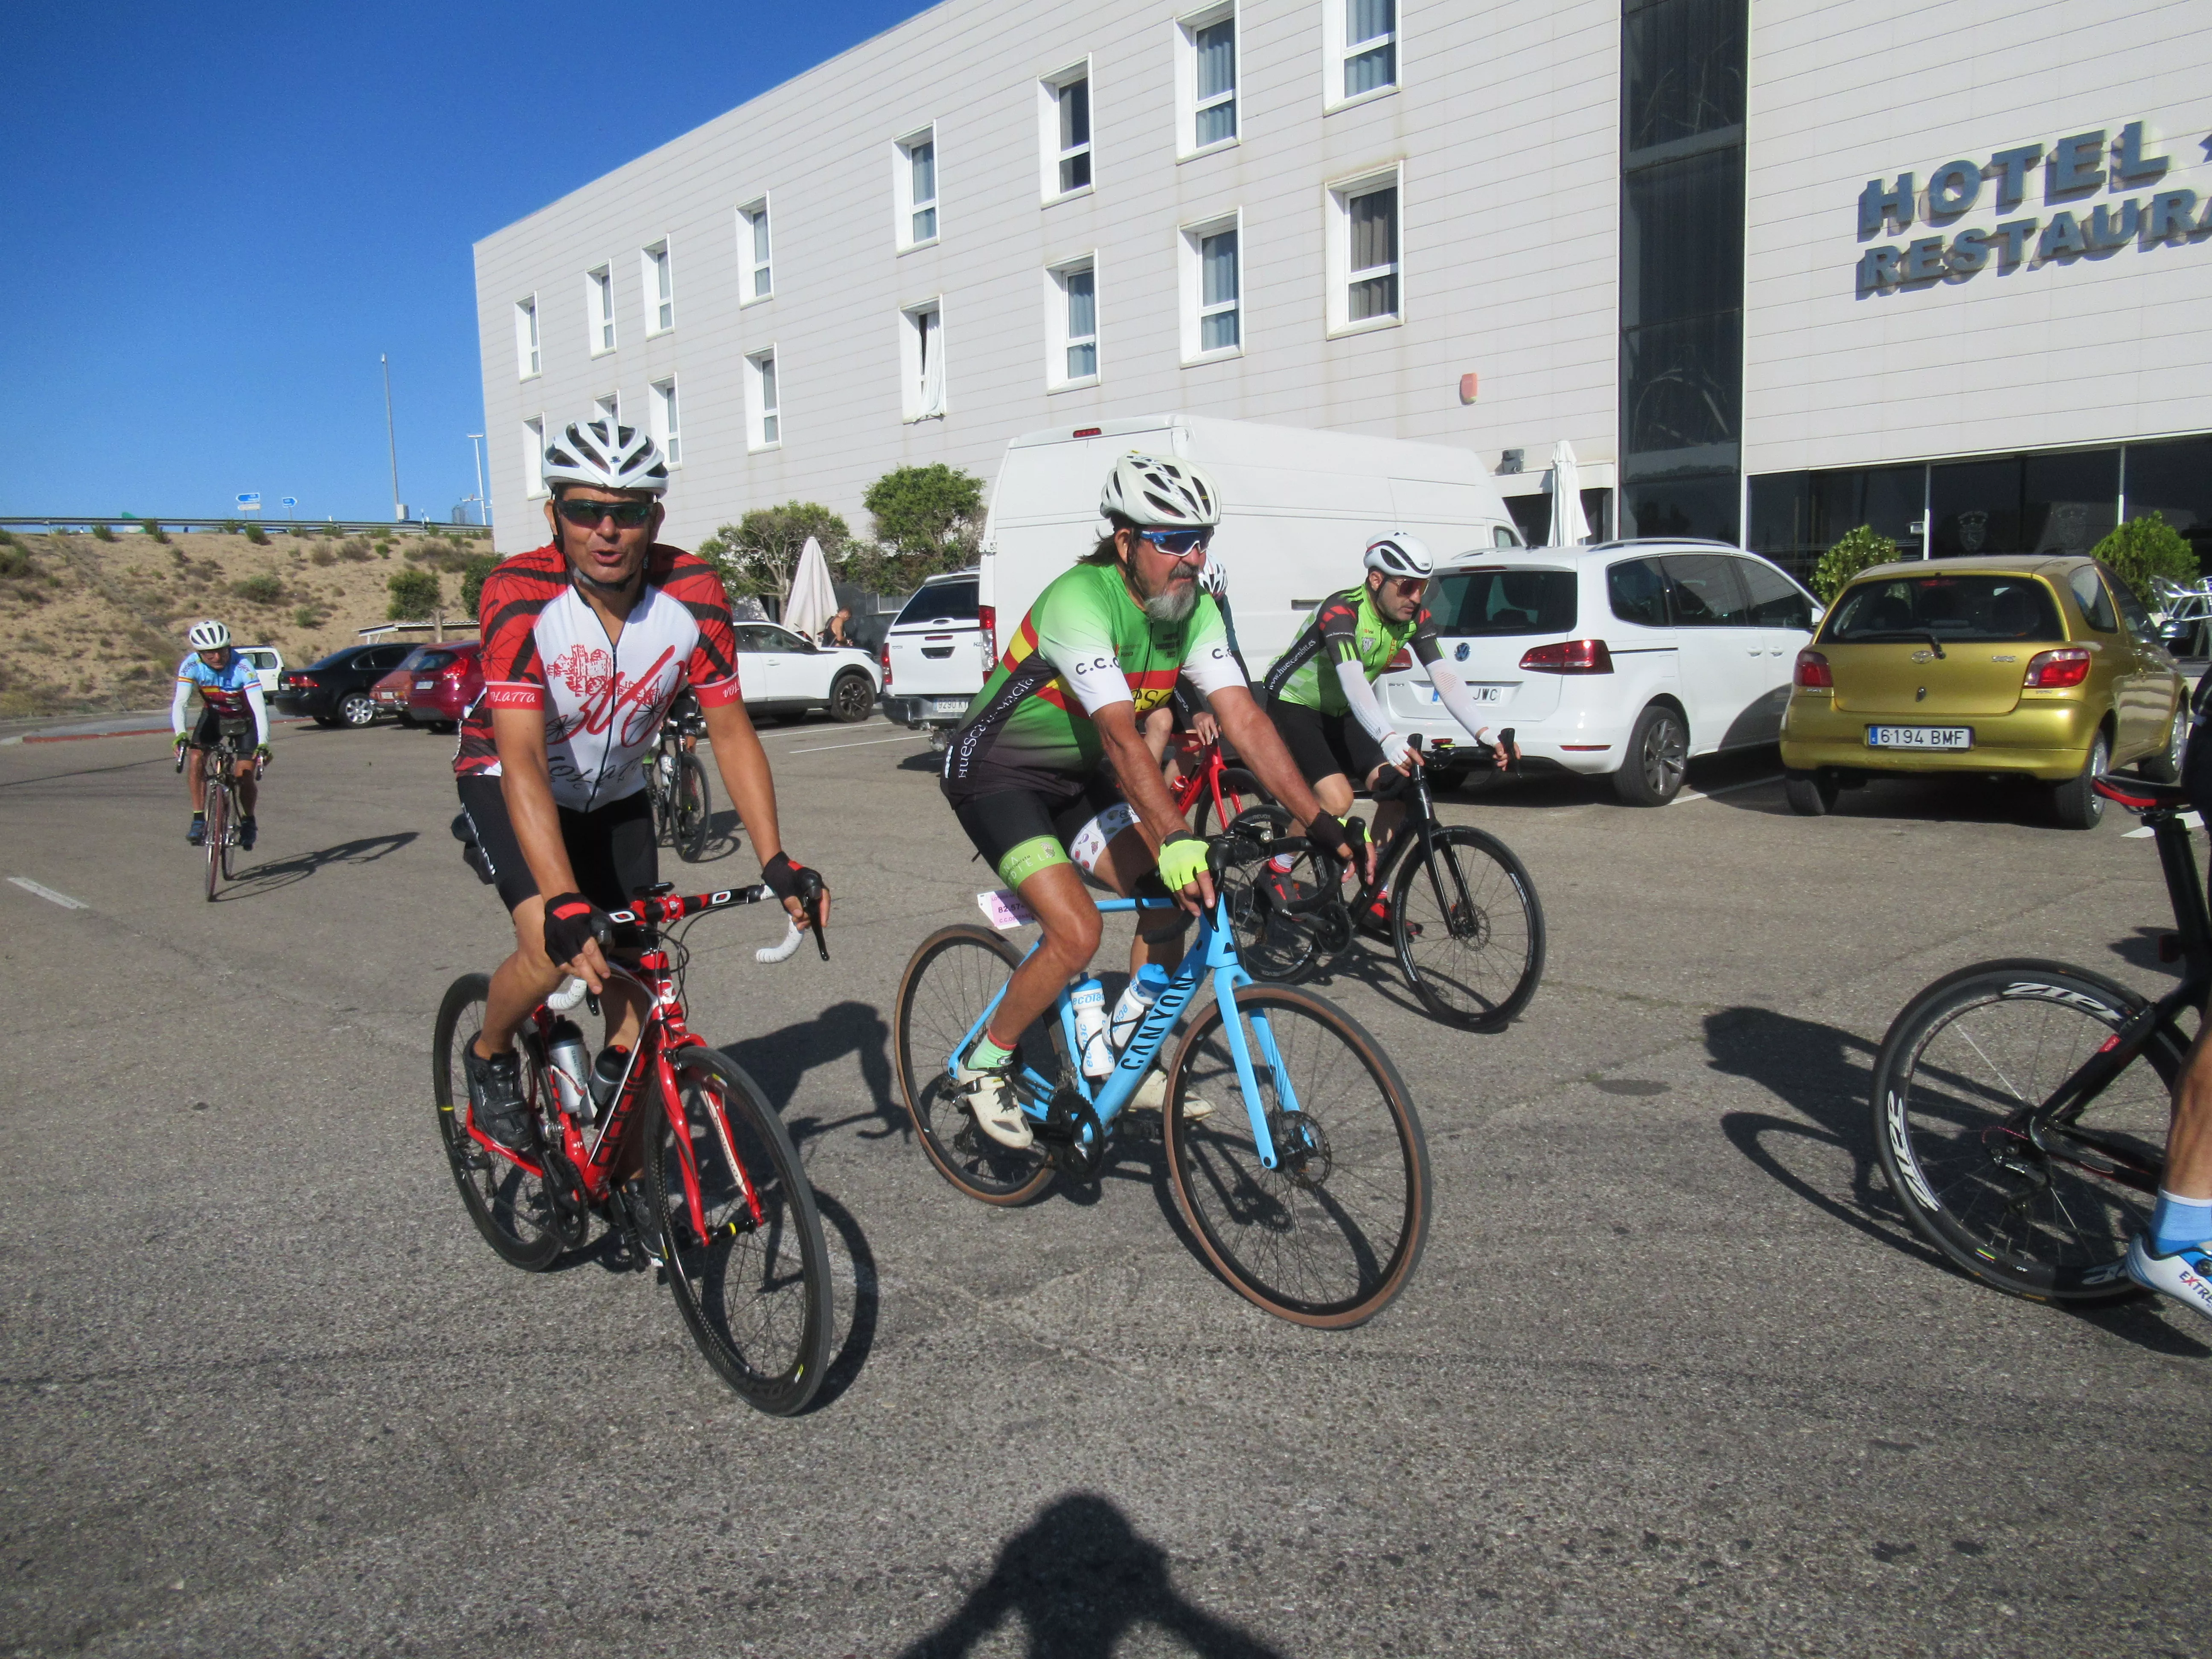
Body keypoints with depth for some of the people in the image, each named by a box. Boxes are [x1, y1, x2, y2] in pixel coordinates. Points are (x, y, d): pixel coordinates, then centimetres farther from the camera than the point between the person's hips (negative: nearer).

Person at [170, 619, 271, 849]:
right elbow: (179, 702, -32)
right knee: (195, 759, -19)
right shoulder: (191, 666, -25)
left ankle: (249, 822, 15)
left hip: (244, 719, -3)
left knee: (245, 776, -12)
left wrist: (263, 744, -53)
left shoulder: (243, 668, -33)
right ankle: (199, 819, -7)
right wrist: (179, 734, -49)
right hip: (213, 715, 3)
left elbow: (259, 707, -40)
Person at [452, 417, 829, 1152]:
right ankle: (490, 1057, 9)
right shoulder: (519, 596, -31)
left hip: (615, 794, 4)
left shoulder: (693, 594, -22)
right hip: (505, 782, -3)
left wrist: (776, 860, -25)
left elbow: (732, 732, -15)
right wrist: (564, 904, -48)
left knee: (634, 979, -1)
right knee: (553, 950, -25)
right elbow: (524, 762, -37)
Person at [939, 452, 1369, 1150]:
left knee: (1176, 896, -3)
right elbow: (1120, 733, -40)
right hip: (995, 773, -8)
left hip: (1074, 777, 8)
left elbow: (1244, 718, -16)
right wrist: (1175, 838, -51)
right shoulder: (1080, 600, -29)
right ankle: (985, 1065, 2)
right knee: (1077, 931, -22)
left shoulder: (1194, 610, -8)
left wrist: (1320, 822, -25)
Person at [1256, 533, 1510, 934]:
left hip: (1340, 713, 7)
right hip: (1293, 705, -7)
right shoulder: (1342, 611, -30)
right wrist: (1390, 741, -59)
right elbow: (1353, 680, -45)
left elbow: (1445, 678, -20)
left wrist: (1484, 734, -35)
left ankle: (1373, 901, 2)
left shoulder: (1415, 618, -10)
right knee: (1337, 799, -25)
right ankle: (1276, 873, -1)